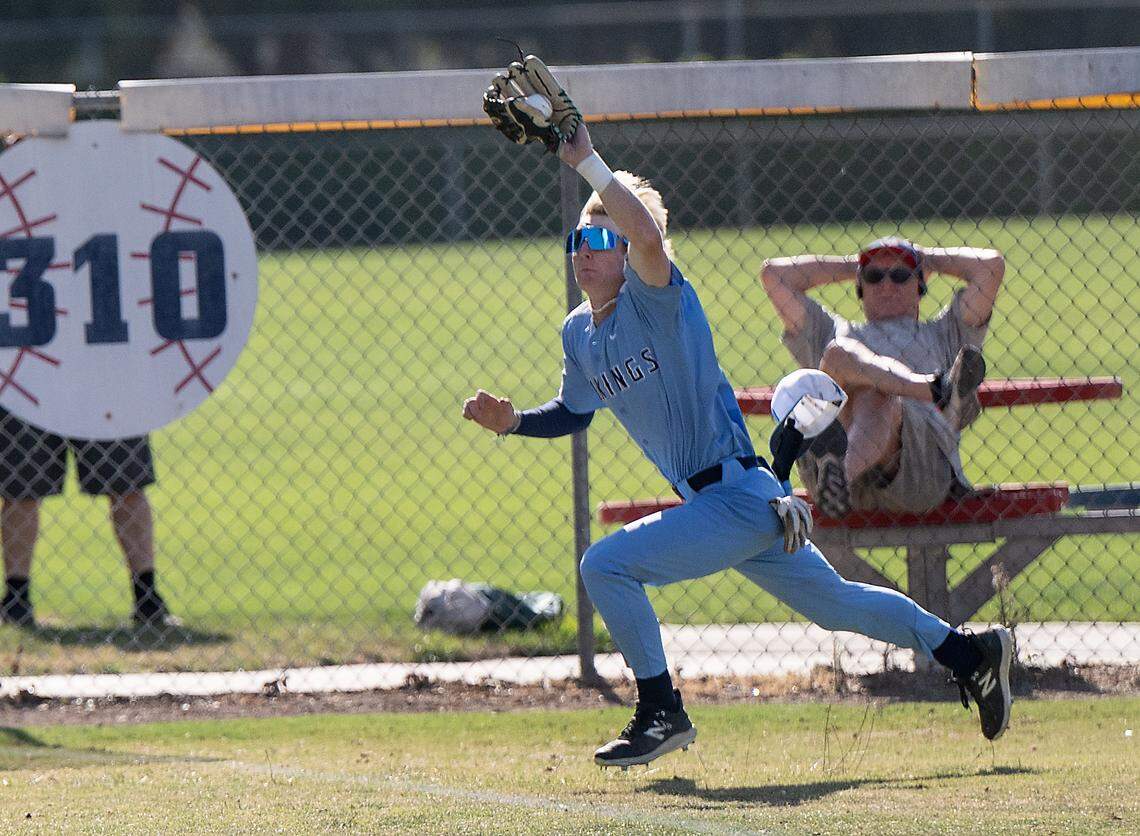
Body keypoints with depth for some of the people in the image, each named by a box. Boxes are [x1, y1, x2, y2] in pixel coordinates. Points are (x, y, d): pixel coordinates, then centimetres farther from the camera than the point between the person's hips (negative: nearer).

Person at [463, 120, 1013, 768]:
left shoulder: (653, 296, -14)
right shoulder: (579, 334, 10)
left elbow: (648, 235, -36)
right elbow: (575, 413, 25)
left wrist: (589, 163, -36)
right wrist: (513, 422, 9)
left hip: (740, 495, -10)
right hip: (728, 505, 10)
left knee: (606, 565, -18)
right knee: (833, 602, 19)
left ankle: (663, 714, -7)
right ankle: (970, 653, 30)